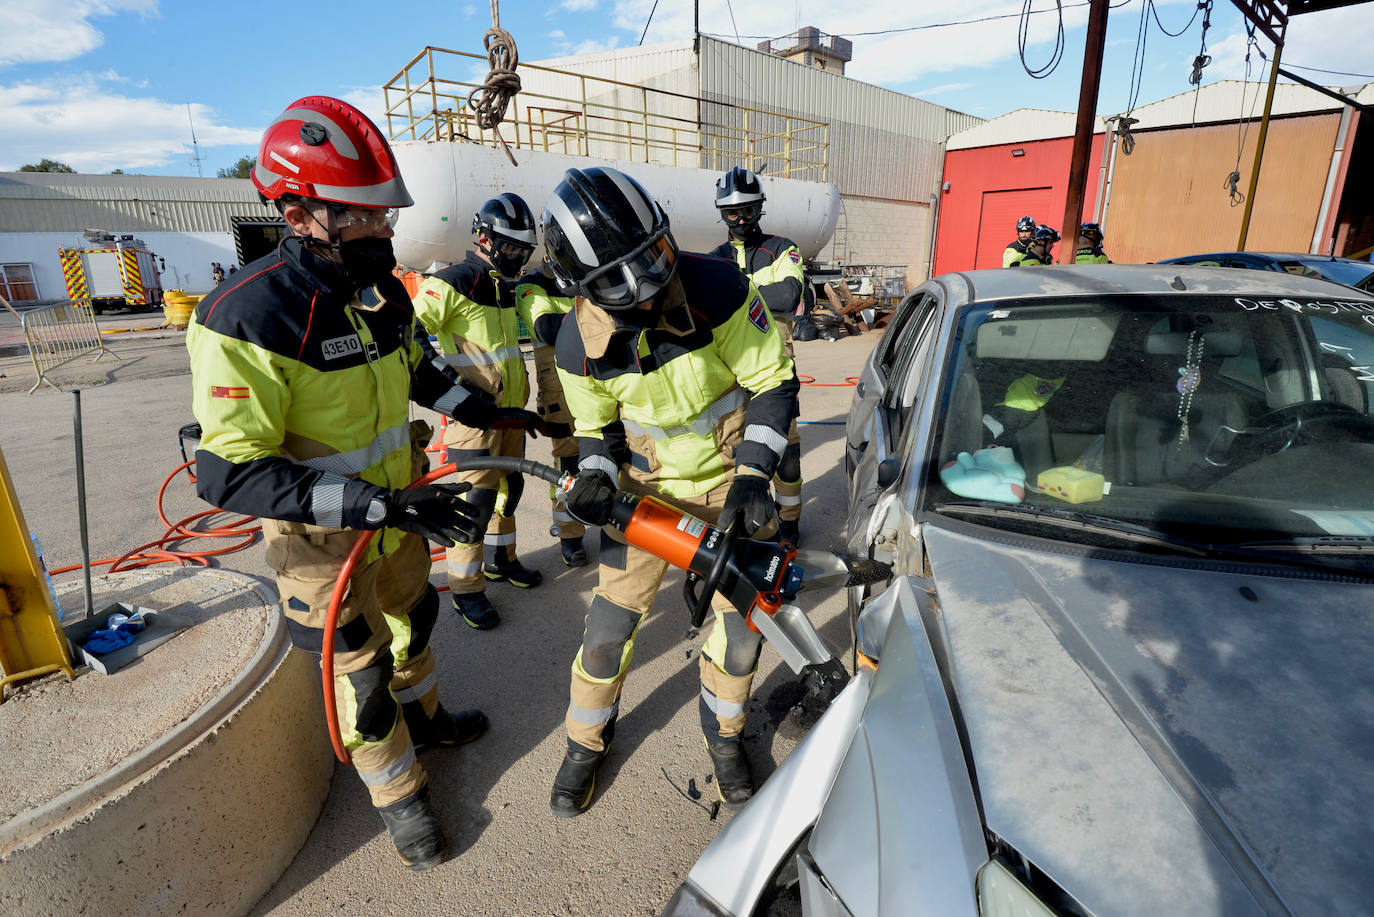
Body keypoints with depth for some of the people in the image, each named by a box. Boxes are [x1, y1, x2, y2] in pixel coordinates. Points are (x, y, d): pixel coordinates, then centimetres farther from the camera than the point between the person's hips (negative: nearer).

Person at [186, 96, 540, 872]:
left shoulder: (383, 290, -4)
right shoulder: (245, 319, -28)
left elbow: (419, 366, 15)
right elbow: (230, 473, -30)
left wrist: (485, 412, 4)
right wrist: (375, 504, -37)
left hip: (398, 510, 7)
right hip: (324, 541, -7)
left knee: (413, 621, 26)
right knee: (361, 672, 11)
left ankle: (425, 719, 54)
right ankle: (399, 794, 35)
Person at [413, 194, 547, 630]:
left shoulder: (505, 287, 14)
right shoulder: (452, 282, -13)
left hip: (509, 408, 9)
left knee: (510, 485, 16)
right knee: (478, 496, -5)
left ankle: (499, 558, 36)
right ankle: (465, 587, 10)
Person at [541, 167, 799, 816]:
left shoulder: (717, 289, -25)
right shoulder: (581, 342, -16)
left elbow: (774, 383, -16)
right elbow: (595, 425, 1)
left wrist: (752, 475, -25)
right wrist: (595, 476, -21)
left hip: (734, 478, 0)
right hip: (651, 486, 1)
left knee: (744, 618, 7)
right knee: (611, 620, 3)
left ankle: (722, 730, 38)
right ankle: (587, 740, 32)